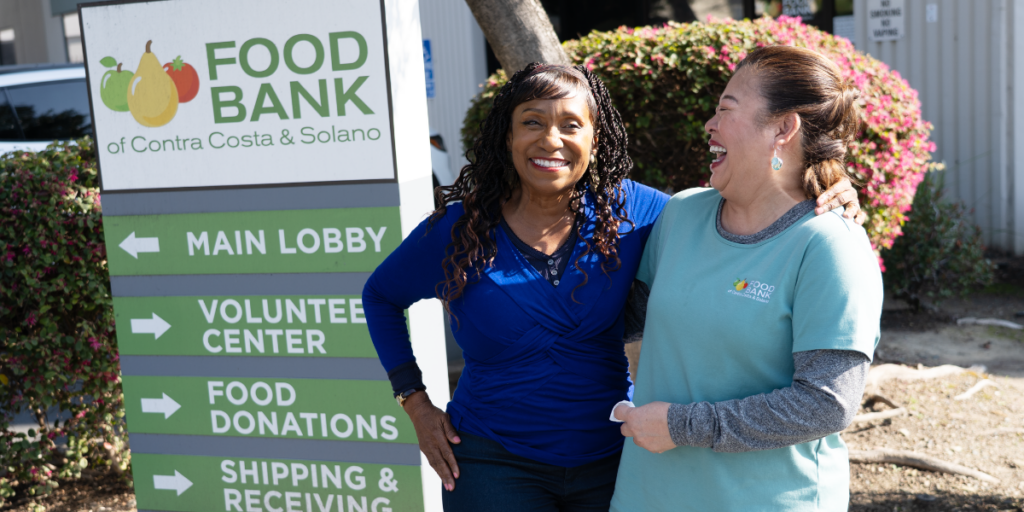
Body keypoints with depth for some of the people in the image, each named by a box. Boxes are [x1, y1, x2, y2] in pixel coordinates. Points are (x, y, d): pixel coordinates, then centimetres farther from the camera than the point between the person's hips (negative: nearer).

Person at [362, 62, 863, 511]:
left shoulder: (627, 210, -6)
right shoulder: (458, 231, -7)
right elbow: (381, 296, 8)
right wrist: (415, 402, 1)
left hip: (610, 459, 2)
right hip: (497, 466, -1)